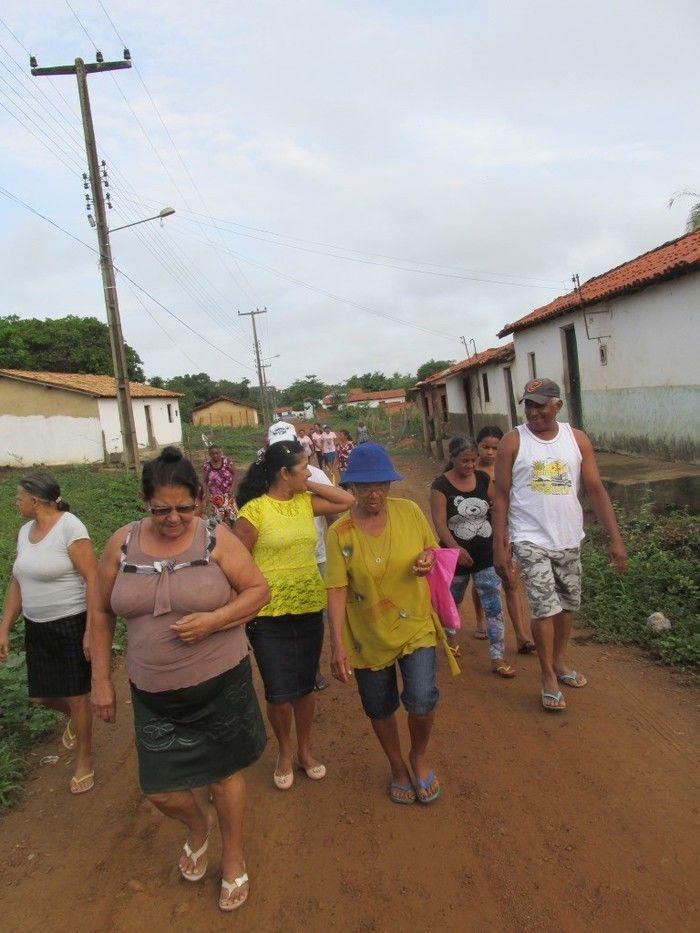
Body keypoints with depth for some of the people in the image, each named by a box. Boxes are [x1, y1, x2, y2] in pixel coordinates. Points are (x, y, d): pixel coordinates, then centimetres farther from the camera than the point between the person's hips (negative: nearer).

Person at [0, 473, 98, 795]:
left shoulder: (69, 527, -18)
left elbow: (93, 579, -20)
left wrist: (91, 631, -21)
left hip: (71, 625, -7)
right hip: (36, 627, 7)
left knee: (76, 697, 5)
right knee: (40, 696, 15)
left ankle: (84, 761, 28)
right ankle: (74, 717, 48)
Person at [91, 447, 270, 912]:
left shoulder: (216, 538, -10)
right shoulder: (123, 543, -3)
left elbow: (259, 589, -7)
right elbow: (103, 613, 7)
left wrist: (213, 620, -22)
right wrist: (101, 678, 6)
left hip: (221, 683, -2)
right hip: (153, 694, 3)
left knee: (225, 772, 14)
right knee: (160, 790, 8)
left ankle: (234, 858, 42)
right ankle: (199, 824, 45)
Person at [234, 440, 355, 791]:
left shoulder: (305, 502, 3)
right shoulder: (254, 511, -14)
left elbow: (348, 501, 4)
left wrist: (308, 485, -3)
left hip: (310, 610, 5)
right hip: (269, 615, -5)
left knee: (305, 687, 17)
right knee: (279, 693, 5)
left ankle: (305, 750, 38)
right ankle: (284, 753, 33)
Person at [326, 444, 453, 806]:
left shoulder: (409, 511, -8)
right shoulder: (339, 532, -13)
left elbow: (431, 549, 8)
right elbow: (337, 590, -13)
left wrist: (429, 558, -15)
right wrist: (337, 643, -18)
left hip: (416, 626, 0)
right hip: (368, 637, 0)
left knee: (422, 700, -10)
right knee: (380, 708, 14)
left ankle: (419, 756, 24)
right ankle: (397, 767, 43)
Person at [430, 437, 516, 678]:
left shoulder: (483, 479, -2)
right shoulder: (441, 485, -13)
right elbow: (439, 522, -20)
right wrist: (455, 548, -33)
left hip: (486, 555, 2)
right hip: (456, 555, -2)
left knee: (493, 607, -1)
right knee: (452, 601, 20)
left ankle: (497, 659, 8)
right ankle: (450, 636, 48)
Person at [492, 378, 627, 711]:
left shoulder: (577, 439, -2)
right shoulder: (513, 442, -9)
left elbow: (596, 490, -1)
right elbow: (501, 497, -7)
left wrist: (615, 538, -6)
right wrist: (499, 546, -9)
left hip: (569, 540, 4)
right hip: (530, 540, -4)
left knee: (568, 605, 16)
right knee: (545, 608, -7)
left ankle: (559, 661, 38)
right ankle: (549, 676, 13)